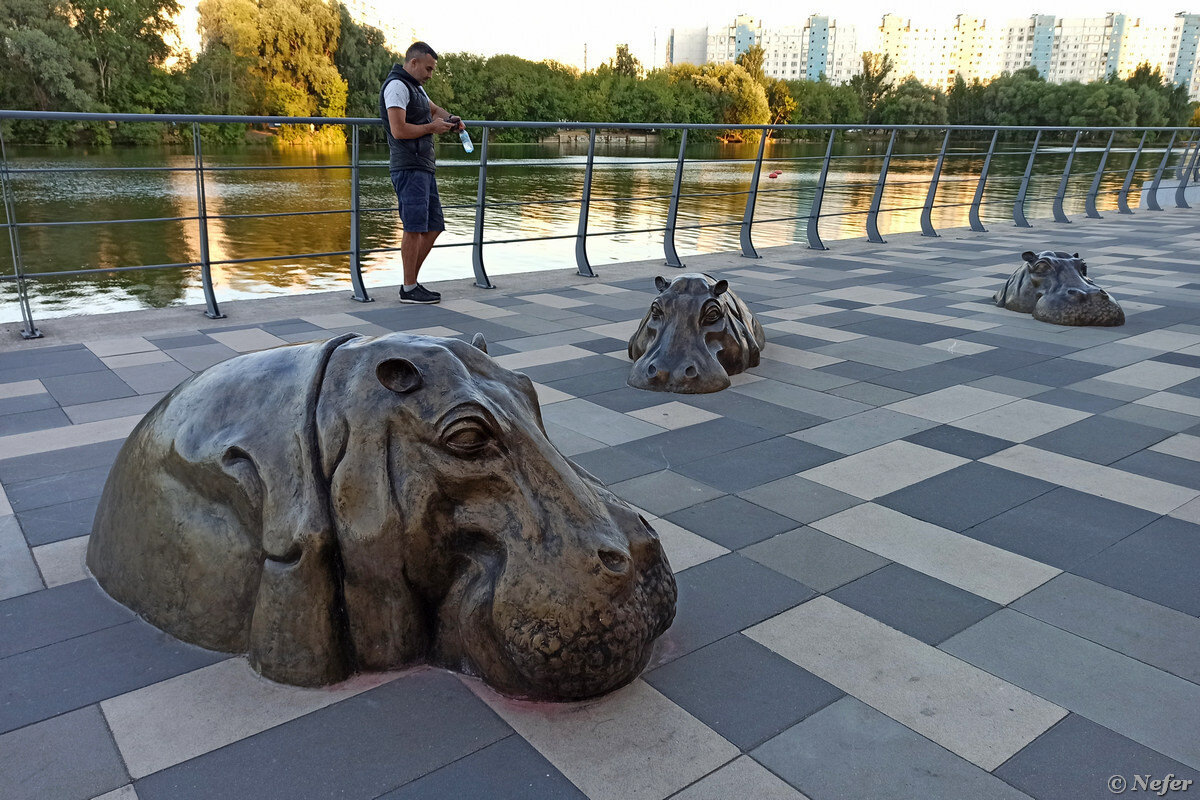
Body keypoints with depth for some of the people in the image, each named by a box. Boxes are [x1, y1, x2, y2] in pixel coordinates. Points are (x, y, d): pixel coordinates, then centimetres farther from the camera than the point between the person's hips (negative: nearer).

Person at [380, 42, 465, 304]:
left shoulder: (415, 86, 22)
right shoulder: (397, 86, -10)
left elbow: (434, 109, 37)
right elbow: (399, 130, -19)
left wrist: (450, 119, 14)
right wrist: (431, 127, -8)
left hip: (424, 167, 10)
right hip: (409, 167, -10)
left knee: (433, 227, 9)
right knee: (414, 228, -9)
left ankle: (412, 281, 15)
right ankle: (409, 289, -2)